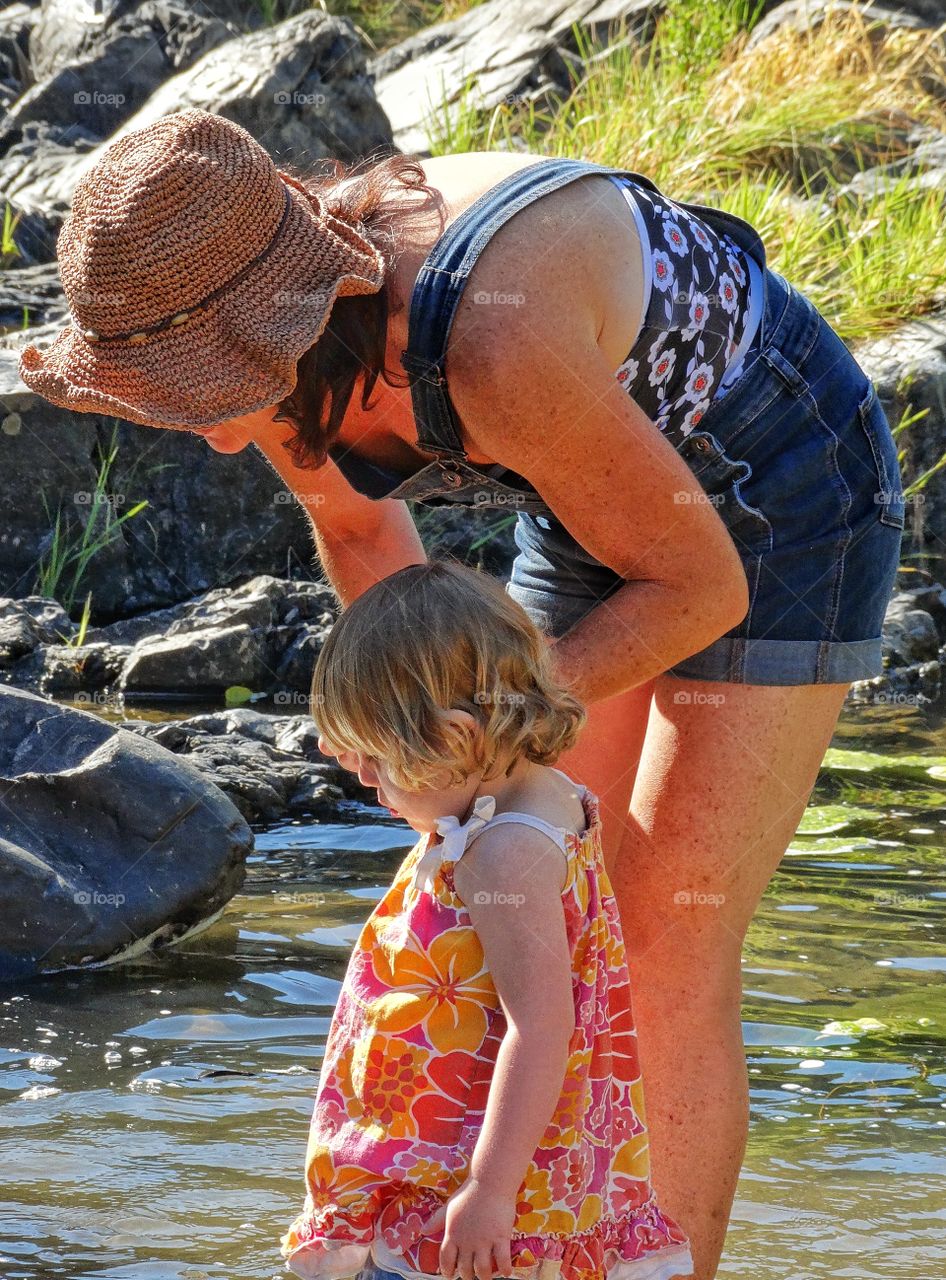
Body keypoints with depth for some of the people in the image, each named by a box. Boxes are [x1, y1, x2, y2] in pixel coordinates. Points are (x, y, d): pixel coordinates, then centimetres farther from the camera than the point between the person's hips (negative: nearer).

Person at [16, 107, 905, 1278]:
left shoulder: (495, 346, -42)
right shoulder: (260, 336, -20)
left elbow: (701, 586, -27)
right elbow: (360, 525, 4)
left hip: (777, 515, -7)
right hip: (605, 495, 7)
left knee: (666, 962, -8)